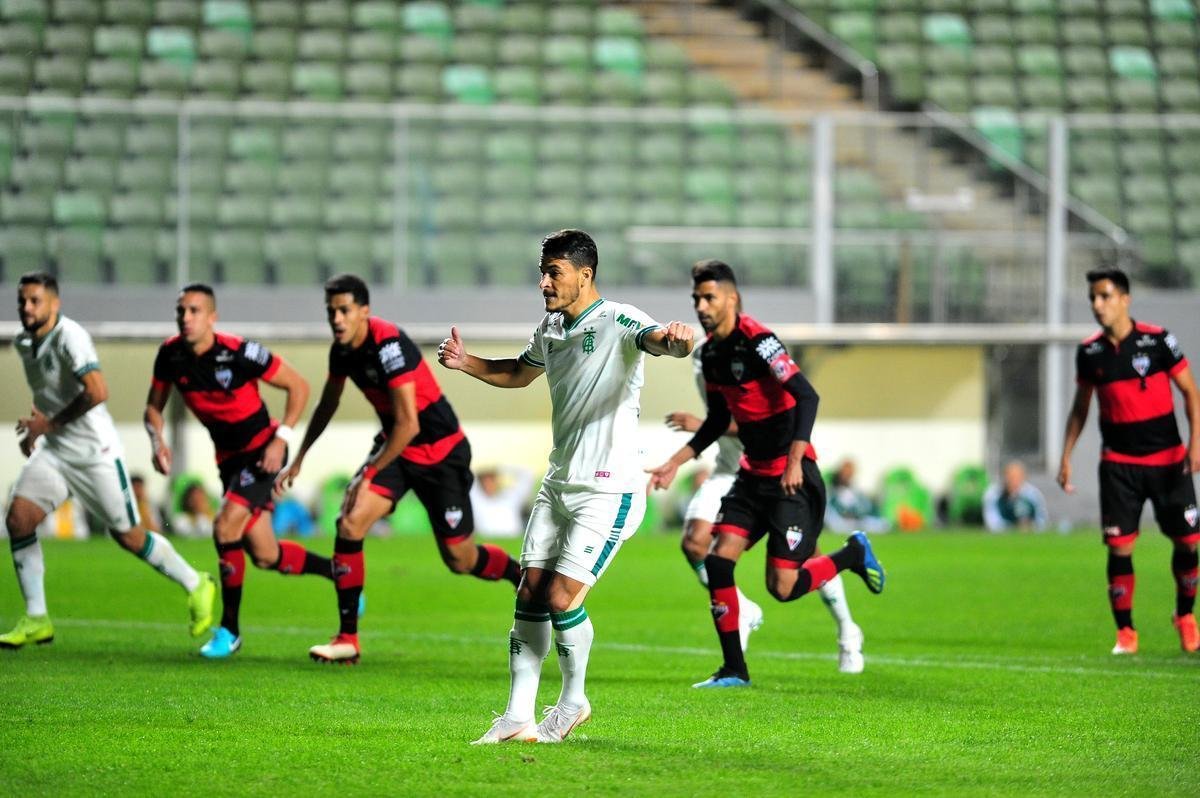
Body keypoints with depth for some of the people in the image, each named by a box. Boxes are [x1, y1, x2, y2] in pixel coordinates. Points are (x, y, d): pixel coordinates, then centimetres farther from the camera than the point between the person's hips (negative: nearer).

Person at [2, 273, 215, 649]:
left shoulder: (70, 337, -20)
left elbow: (97, 392, -31)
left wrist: (50, 423, -22)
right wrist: (36, 427, 15)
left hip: (94, 449, -7)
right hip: (53, 450, 7)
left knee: (129, 536, 0)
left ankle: (196, 586, 23)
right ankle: (36, 620, -3)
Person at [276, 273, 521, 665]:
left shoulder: (389, 345, -28)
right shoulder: (342, 349, -3)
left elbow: (408, 424, -28)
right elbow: (327, 406, 17)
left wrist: (370, 474, -20)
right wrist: (298, 460, 19)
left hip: (440, 452, -6)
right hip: (394, 444, 6)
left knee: (458, 558, 0)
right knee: (350, 522, -15)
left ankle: (525, 578, 32)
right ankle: (347, 639, -9)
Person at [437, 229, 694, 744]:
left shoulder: (618, 322, -14)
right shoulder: (551, 328, 11)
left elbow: (656, 339, -36)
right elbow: (520, 373, 32)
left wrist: (675, 340, -60)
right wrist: (466, 363, 16)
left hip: (608, 490, -8)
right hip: (559, 484, 8)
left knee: (561, 598, -12)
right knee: (529, 596, 2)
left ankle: (573, 701, 11)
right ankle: (518, 717, 7)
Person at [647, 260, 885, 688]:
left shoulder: (758, 342, -18)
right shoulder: (710, 352, 8)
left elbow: (807, 397, -25)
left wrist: (795, 462, -33)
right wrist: (676, 462, 14)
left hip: (792, 476, -8)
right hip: (753, 472, 8)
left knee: (782, 586, -10)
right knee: (717, 561, -5)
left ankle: (853, 554, 17)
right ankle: (734, 670, 3)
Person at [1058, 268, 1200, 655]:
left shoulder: (1157, 340, -8)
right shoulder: (1089, 352, 1)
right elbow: (1080, 406, 13)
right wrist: (1066, 456, 8)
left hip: (1167, 459, -1)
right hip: (1119, 463, 1)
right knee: (1119, 546, -6)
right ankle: (1125, 633, 4)